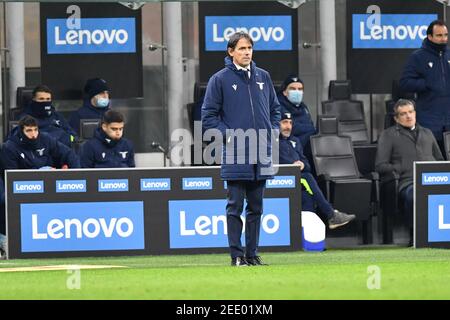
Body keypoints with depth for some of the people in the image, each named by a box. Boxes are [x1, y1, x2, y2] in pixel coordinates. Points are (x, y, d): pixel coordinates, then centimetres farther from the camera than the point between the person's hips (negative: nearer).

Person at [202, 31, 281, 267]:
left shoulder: (263, 77, 12)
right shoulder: (220, 80, -2)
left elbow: (274, 108, 21)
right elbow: (208, 116, -2)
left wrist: (273, 131, 6)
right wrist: (227, 134, -12)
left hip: (261, 155, 5)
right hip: (235, 156, -5)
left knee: (256, 207, 8)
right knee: (235, 207, -3)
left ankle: (252, 254, 13)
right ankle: (237, 256, -1)